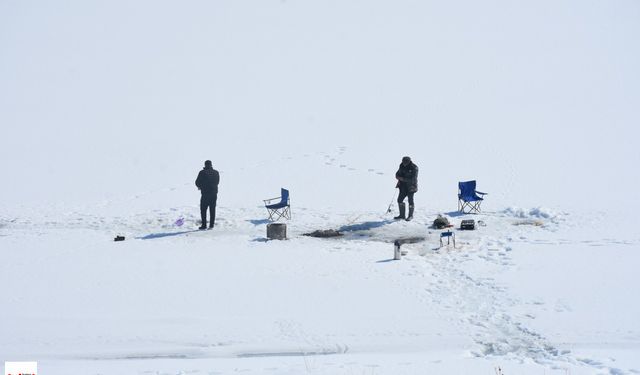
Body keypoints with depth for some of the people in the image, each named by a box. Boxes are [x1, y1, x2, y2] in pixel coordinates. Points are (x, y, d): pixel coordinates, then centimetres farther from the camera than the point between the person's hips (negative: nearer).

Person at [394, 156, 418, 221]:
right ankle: (402, 215, 17)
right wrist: (399, 177, -12)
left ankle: (410, 216, 18)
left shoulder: (414, 168, -18)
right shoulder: (402, 166, 1)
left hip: (411, 187, -6)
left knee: (410, 201, 2)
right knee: (400, 200, 4)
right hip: (403, 186, 6)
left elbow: (413, 179, -22)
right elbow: (397, 174, 11)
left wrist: (403, 179, -24)